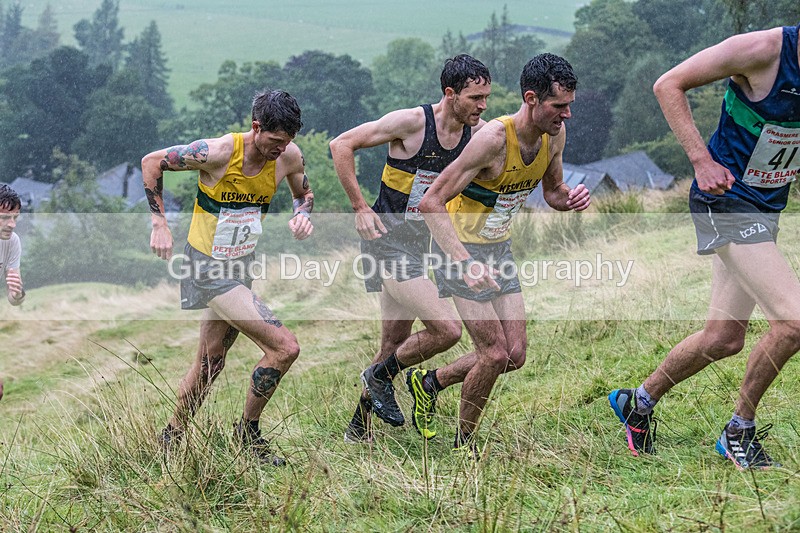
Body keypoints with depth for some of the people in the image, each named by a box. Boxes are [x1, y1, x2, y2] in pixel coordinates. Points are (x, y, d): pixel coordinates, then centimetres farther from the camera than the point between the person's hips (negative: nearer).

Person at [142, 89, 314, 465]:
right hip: (208, 266, -7)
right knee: (284, 347, -15)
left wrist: (302, 215, -10)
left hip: (241, 266, 7)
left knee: (210, 363, 18)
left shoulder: (289, 156, -8)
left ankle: (170, 439, 35)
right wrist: (159, 224, -12)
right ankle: (248, 430, 4)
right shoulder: (219, 152, -23)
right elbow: (151, 162, -11)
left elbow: (304, 193, 14)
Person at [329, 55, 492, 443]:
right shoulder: (412, 122, -17)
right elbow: (342, 145, -12)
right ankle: (380, 376, 7)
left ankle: (358, 429, 31)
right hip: (388, 241, -7)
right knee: (447, 329, -17)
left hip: (417, 248, 7)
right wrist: (360, 208, -12)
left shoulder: (478, 132, 0)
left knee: (395, 347, 14)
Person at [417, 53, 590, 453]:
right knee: (495, 353, -9)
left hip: (499, 248, 7)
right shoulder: (494, 138, -28)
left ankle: (429, 382, 27)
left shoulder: (554, 134, -7)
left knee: (515, 355, 5)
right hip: (460, 246, -7)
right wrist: (464, 263, -38)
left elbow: (552, 191, 12)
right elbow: (431, 202, -27)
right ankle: (463, 443, 12)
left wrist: (570, 199, -14)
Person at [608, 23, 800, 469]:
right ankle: (740, 432, 2)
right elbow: (668, 85, -12)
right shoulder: (763, 51, -21)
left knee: (723, 338, 12)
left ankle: (638, 402, 33)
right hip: (727, 199, -7)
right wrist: (702, 160, -20)